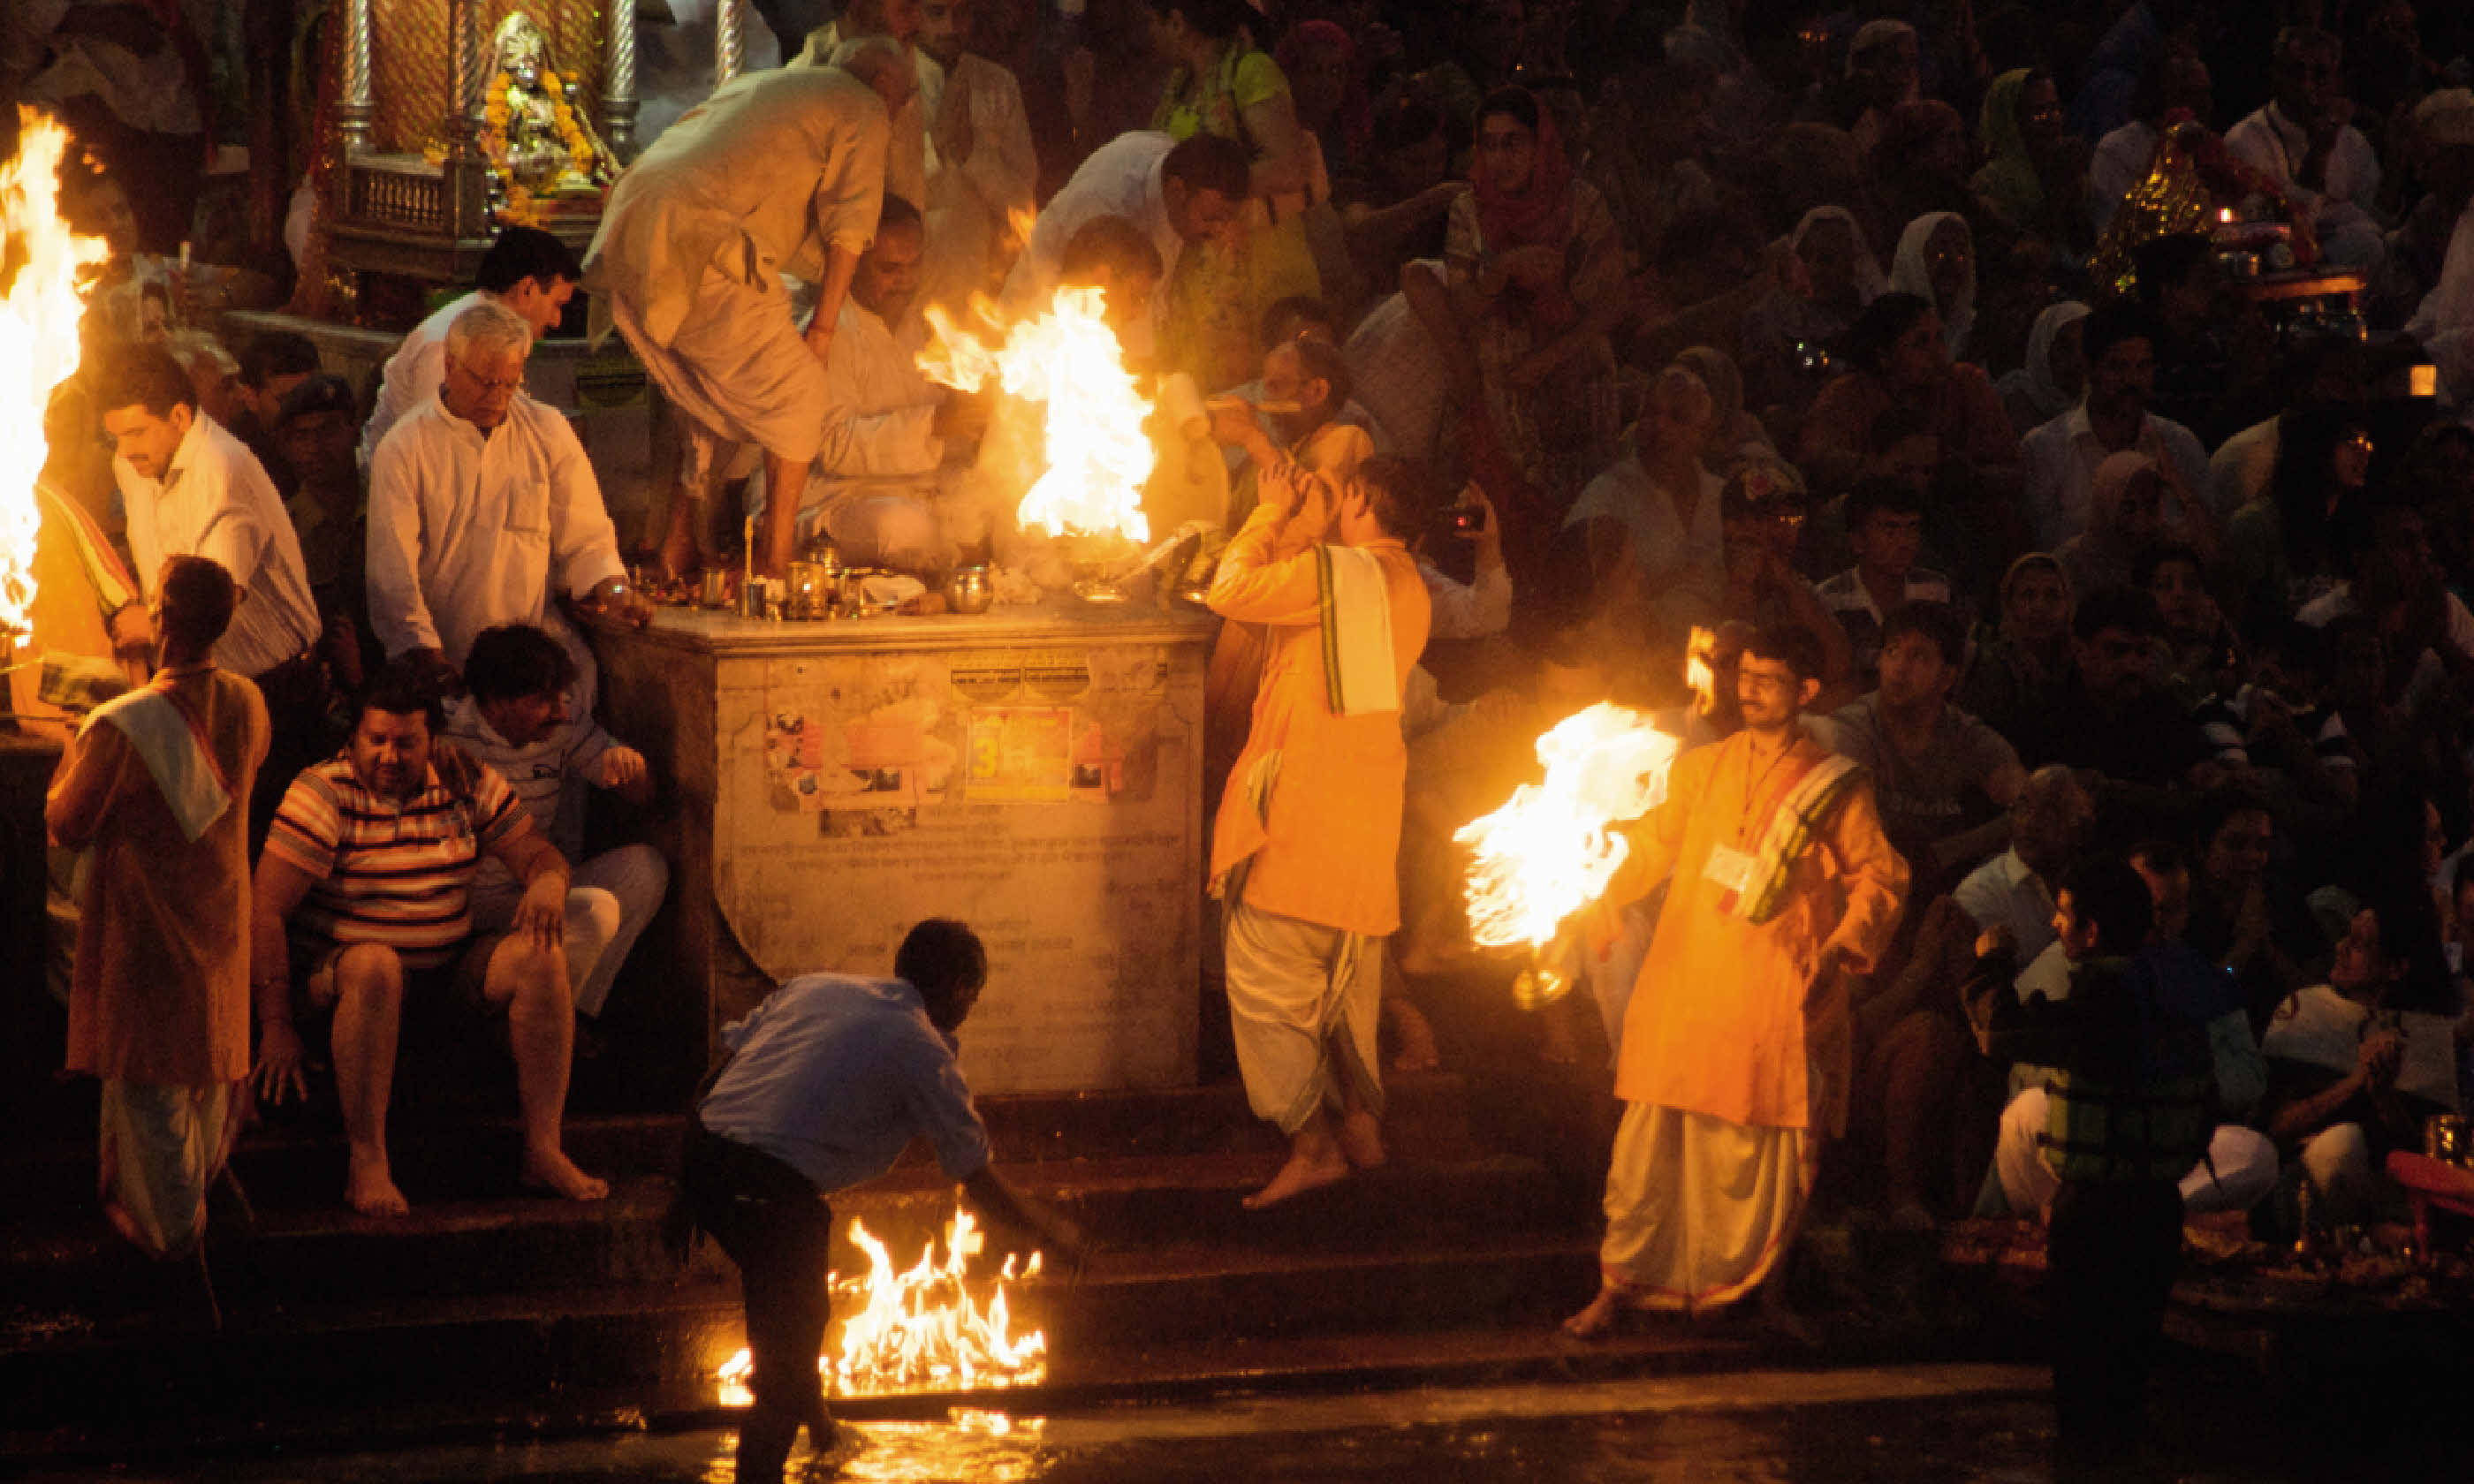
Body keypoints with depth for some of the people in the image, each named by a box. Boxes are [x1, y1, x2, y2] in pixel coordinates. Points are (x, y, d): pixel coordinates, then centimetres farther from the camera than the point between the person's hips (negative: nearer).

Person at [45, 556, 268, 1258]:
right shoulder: (247, 706, -10)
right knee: (210, 1064, 24)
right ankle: (200, 1188, 45)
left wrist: (70, 765, 3)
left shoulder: (124, 727, -30)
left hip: (147, 925, -6)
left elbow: (65, 827, -17)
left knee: (147, 1076, 11)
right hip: (220, 911, 6)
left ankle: (164, 1222, 23)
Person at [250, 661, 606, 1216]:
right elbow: (264, 909, -14)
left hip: (448, 972, 4)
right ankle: (366, 1165, -35)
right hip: (339, 971, -4)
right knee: (374, 964, -38)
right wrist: (277, 1028, -20)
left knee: (540, 956, -19)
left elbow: (536, 852, 9)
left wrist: (547, 881, -20)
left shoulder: (470, 785, 5)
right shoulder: (323, 794, -10)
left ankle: (544, 1150, -16)